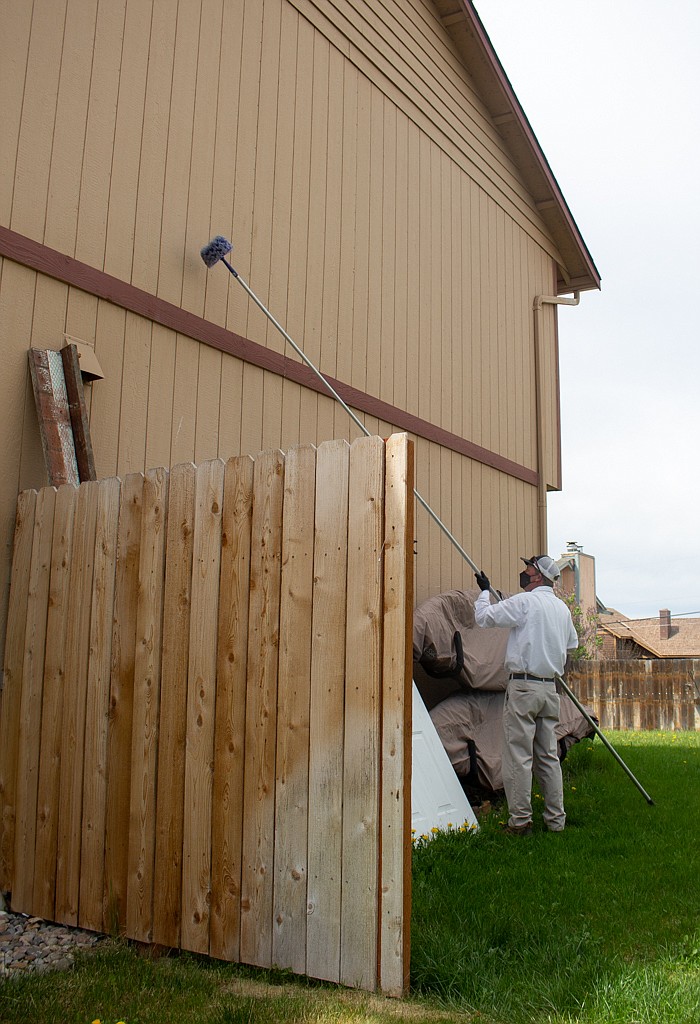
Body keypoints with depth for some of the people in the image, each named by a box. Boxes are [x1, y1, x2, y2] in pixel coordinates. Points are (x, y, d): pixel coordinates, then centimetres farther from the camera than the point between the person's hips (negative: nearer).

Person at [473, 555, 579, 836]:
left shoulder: (525, 602, -11)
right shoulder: (563, 608, 13)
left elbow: (483, 616, -8)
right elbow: (572, 643, 27)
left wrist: (485, 590, 8)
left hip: (523, 686, -7)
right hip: (550, 688, 7)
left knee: (519, 755, -3)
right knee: (548, 756, 12)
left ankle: (520, 821, -1)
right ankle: (556, 819, 16)